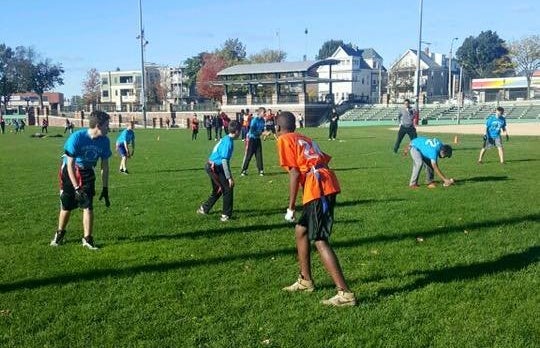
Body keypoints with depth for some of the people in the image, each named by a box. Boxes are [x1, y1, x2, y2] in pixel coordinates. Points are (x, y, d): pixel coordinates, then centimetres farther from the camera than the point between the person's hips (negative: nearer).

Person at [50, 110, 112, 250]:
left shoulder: (104, 141, -16)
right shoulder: (77, 137, -29)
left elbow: (104, 165, -5)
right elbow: (70, 164, -25)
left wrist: (105, 189, -5)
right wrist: (76, 188, -29)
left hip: (87, 173, 3)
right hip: (69, 171, -2)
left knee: (88, 206, -9)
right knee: (66, 206, 6)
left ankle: (87, 239, 4)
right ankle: (60, 233, 31)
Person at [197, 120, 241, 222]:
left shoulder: (226, 139, 10)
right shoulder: (228, 142, -19)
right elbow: (224, 161, -23)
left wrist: (229, 175, 25)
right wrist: (229, 178, -21)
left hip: (211, 167, 10)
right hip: (215, 168, -10)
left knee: (218, 190, 22)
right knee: (228, 189, -4)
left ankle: (204, 209, 34)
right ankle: (226, 215, 2)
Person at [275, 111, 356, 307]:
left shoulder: (284, 140, 4)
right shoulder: (304, 139, 27)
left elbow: (294, 173, -7)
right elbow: (323, 159, 19)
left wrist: (291, 206, -4)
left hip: (317, 188, -9)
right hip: (327, 184, 9)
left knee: (320, 241, -8)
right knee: (300, 230, 21)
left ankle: (345, 294, -10)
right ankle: (305, 281, 31)